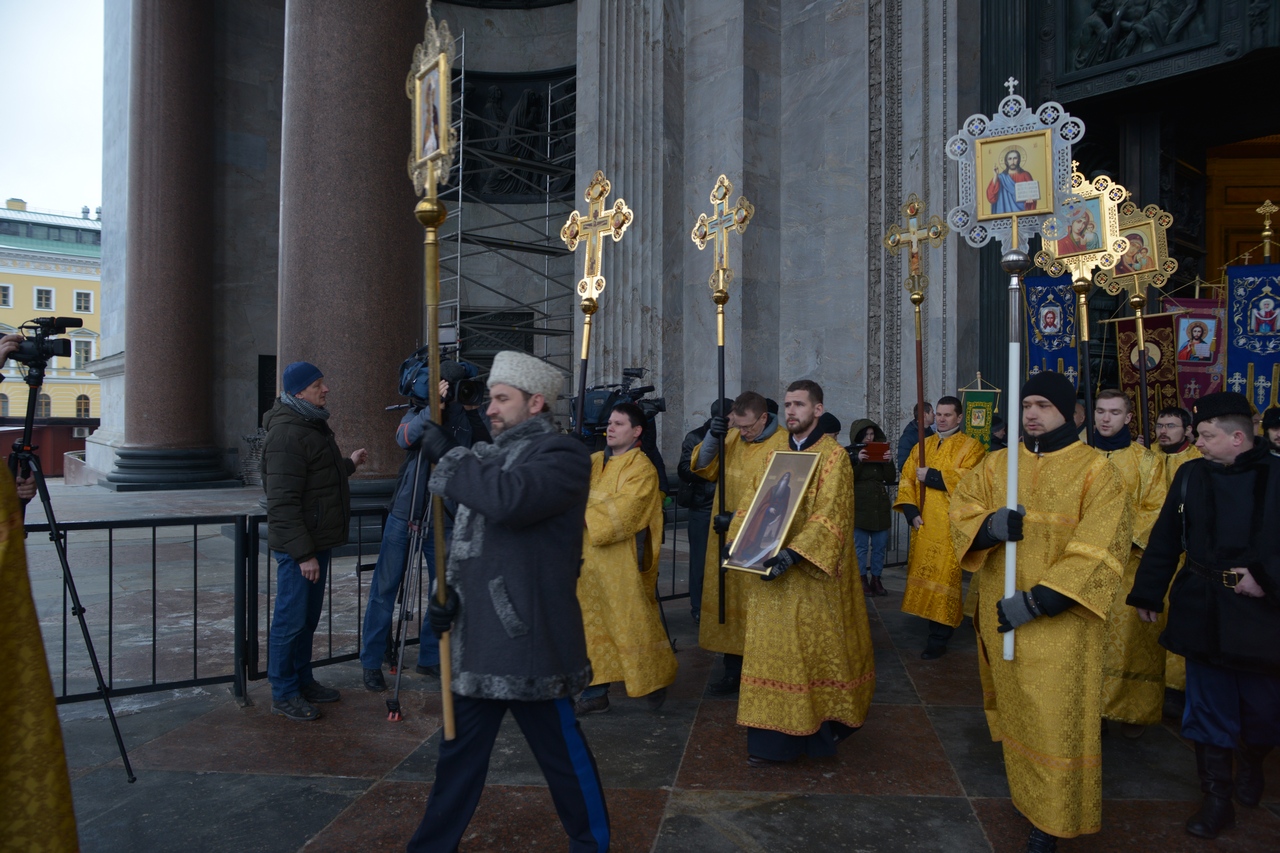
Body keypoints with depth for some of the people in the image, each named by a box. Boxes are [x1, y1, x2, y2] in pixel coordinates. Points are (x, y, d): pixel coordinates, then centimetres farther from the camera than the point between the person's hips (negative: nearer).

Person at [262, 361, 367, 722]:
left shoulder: (314, 425, 15)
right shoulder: (286, 435, -20)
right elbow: (283, 502, -24)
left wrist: (349, 464, 34)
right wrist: (303, 553, -24)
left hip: (317, 541, 10)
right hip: (297, 547, -10)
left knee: (308, 618, 19)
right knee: (291, 620, 1)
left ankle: (302, 681, 32)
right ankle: (283, 694, 14)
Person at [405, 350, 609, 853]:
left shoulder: (562, 455, -11)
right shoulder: (491, 454, 14)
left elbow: (508, 499, -31)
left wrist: (447, 455, -18)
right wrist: (450, 592, 4)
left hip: (529, 636, -7)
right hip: (477, 633, 7)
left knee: (561, 749, 8)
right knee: (459, 749, 18)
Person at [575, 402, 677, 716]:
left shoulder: (641, 469, -10)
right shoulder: (595, 461, 11)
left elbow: (619, 514, -19)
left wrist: (582, 512, -12)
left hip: (622, 564, -6)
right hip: (590, 561, 6)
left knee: (634, 625, 5)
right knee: (594, 626, 11)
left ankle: (656, 680, 28)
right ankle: (595, 693, 21)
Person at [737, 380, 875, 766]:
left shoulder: (833, 456, -7)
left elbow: (829, 515, -17)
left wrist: (793, 553, -28)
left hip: (812, 573, -5)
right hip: (771, 570, 5)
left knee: (817, 646, 5)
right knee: (772, 650, 7)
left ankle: (826, 724, 23)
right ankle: (774, 738, 16)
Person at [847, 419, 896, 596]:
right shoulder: (851, 453, -1)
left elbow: (891, 479, 7)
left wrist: (888, 461, -9)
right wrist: (857, 461, -20)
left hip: (880, 507, 4)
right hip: (860, 507, -4)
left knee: (880, 545, 7)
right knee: (861, 546, 1)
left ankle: (876, 579, 17)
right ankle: (863, 581, 9)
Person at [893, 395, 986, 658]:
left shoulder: (971, 447, 0)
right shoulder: (923, 446, 15)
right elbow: (906, 479, 9)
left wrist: (931, 475, -13)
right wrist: (912, 512, -4)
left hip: (951, 527, -5)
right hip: (923, 526, 5)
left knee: (943, 577, -6)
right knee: (922, 576, 6)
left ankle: (939, 638, 0)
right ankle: (932, 626, 19)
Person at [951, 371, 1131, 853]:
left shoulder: (1095, 471, -8)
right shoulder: (997, 464, 5)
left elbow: (1098, 552, -14)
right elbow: (961, 512, 3)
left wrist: (1036, 601, -20)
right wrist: (989, 525, -21)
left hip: (1060, 619, -4)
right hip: (1001, 613, 4)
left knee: (1055, 716, 0)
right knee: (1015, 707, 17)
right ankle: (1023, 789, 38)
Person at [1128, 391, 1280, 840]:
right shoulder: (1191, 475, 1)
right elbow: (1165, 539, 7)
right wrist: (1147, 594, 9)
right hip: (1202, 616, 2)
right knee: (1209, 711, 8)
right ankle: (1217, 798, 22)